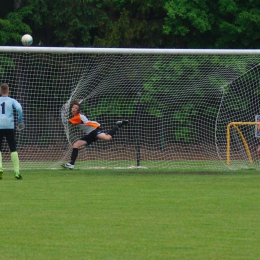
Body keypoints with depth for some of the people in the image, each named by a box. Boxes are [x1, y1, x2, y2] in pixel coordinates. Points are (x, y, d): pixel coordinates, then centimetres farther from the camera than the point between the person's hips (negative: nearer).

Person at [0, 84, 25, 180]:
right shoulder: (12, 101, 9)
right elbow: (19, 108, -8)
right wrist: (20, 121, -1)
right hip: (9, 126, 0)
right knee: (13, 149, 5)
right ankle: (16, 171, -3)